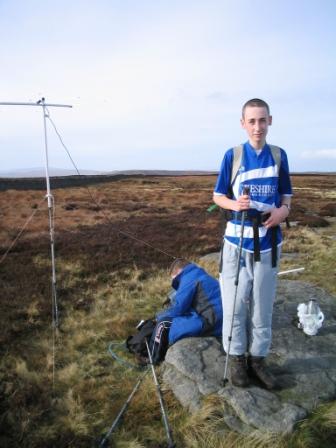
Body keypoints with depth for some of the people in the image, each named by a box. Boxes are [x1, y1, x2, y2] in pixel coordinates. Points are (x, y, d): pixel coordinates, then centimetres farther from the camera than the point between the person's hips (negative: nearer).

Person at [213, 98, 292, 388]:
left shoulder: (279, 155, 3)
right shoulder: (232, 155, -3)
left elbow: (286, 194, 10)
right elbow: (218, 196, 2)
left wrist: (284, 209, -12)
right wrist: (235, 204, -20)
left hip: (268, 240, 2)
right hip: (238, 240, -2)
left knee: (263, 304, 12)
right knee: (235, 302, 6)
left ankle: (258, 358, 29)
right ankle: (237, 357, 25)